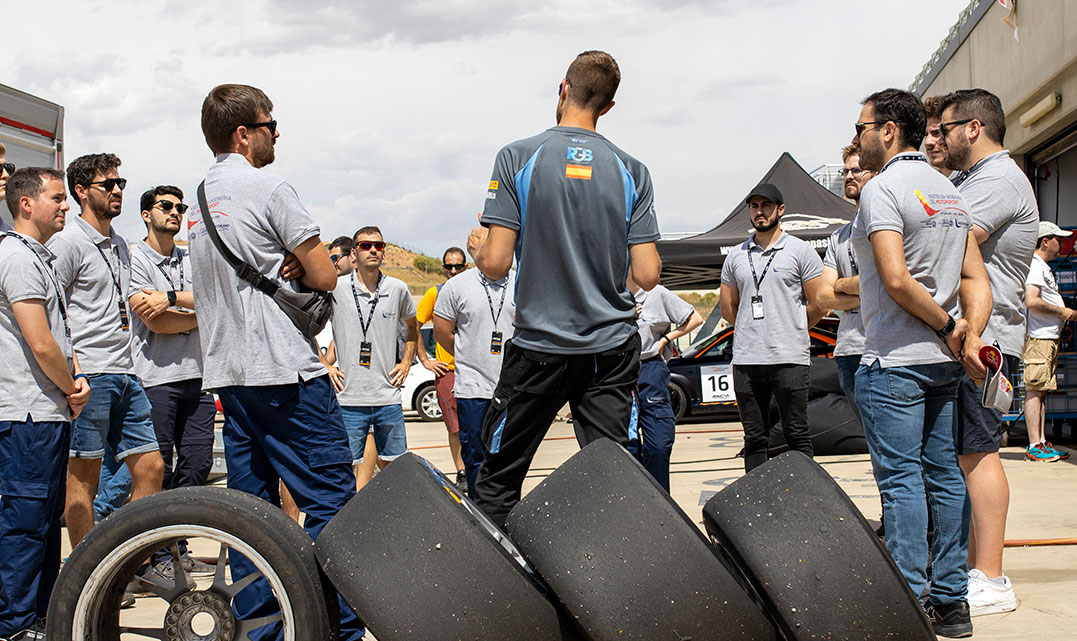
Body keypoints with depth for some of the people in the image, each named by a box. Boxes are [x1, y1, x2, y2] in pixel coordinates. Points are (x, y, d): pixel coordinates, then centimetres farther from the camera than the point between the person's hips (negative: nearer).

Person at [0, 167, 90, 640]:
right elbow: (40, 344, -20)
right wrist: (73, 390, -6)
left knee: (46, 516, 14)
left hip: (50, 410, 10)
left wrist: (77, 379, 4)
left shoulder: (38, 257, 19)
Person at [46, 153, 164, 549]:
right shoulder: (68, 242, -6)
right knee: (83, 476, -2)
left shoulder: (119, 245, 19)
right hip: (88, 377, -8)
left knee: (151, 468, 6)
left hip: (126, 375, 8)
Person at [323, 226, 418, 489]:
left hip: (388, 397, 2)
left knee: (394, 465, 9)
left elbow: (413, 327, 24)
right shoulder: (335, 289, -3)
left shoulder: (398, 289, 5)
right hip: (349, 398, -2)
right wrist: (324, 366, 3)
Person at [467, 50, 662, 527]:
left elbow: (495, 264, -11)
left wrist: (477, 246, 12)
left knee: (498, 480, 9)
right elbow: (647, 275, -3)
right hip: (612, 347, 2)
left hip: (539, 346, -2)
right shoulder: (631, 171, 1)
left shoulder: (518, 158, -6)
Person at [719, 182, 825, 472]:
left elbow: (818, 305, 3)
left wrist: (790, 332, 11)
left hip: (790, 359, -4)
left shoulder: (800, 251, 3)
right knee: (754, 439, 7)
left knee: (797, 436, -1)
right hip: (746, 360, 4)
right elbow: (728, 309, 20)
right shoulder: (735, 256, 14)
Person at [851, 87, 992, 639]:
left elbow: (896, 280, -21)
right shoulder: (950, 192, 15)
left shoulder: (882, 188, -11)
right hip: (942, 364, 8)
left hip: (893, 361, -8)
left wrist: (948, 328, -10)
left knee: (901, 479, -5)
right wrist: (969, 332, -4)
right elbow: (976, 279, 9)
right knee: (944, 475, 10)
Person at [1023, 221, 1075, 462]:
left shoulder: (1043, 267, 23)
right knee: (1034, 391, -10)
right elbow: (1031, 301, -23)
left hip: (1049, 337, 11)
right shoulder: (1034, 265, -11)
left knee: (1041, 391, 10)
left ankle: (1041, 443, 12)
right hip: (1037, 337, -11)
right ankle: (1034, 446, -11)